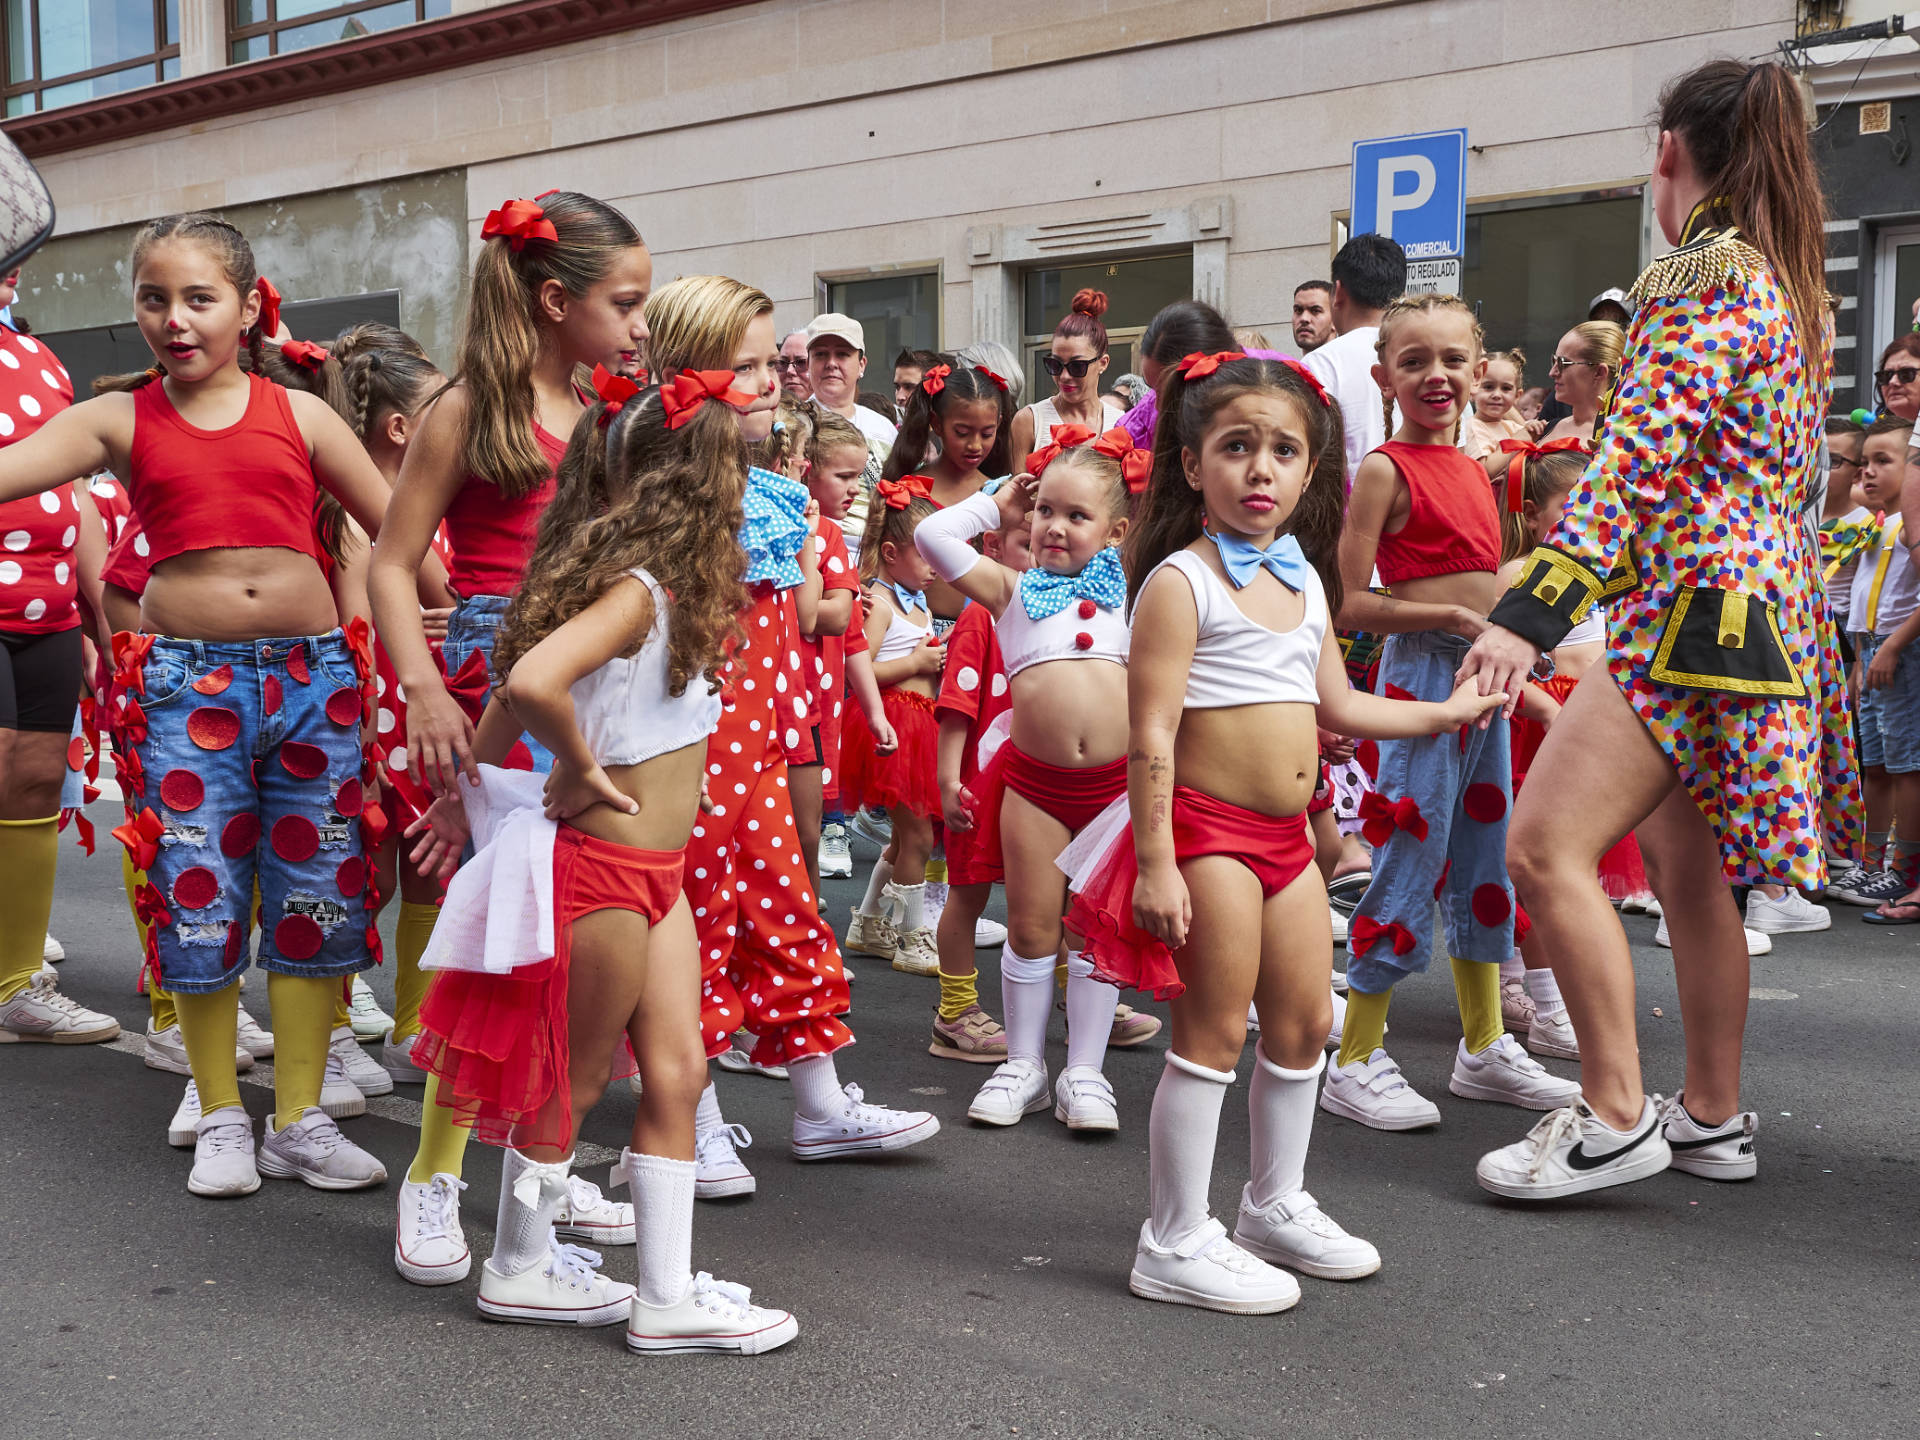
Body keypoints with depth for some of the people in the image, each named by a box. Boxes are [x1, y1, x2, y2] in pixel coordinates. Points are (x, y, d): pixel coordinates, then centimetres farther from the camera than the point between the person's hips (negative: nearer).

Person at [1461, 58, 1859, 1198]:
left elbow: (1637, 457, -24)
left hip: (1696, 601, -10)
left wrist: (1532, 610, -30)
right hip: (1770, 600, 10)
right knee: (1689, 867, 16)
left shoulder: (1706, 273, -13)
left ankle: (1616, 1116, -6)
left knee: (1548, 847, -12)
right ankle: (1714, 1118, 24)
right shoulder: (1795, 282, 16)